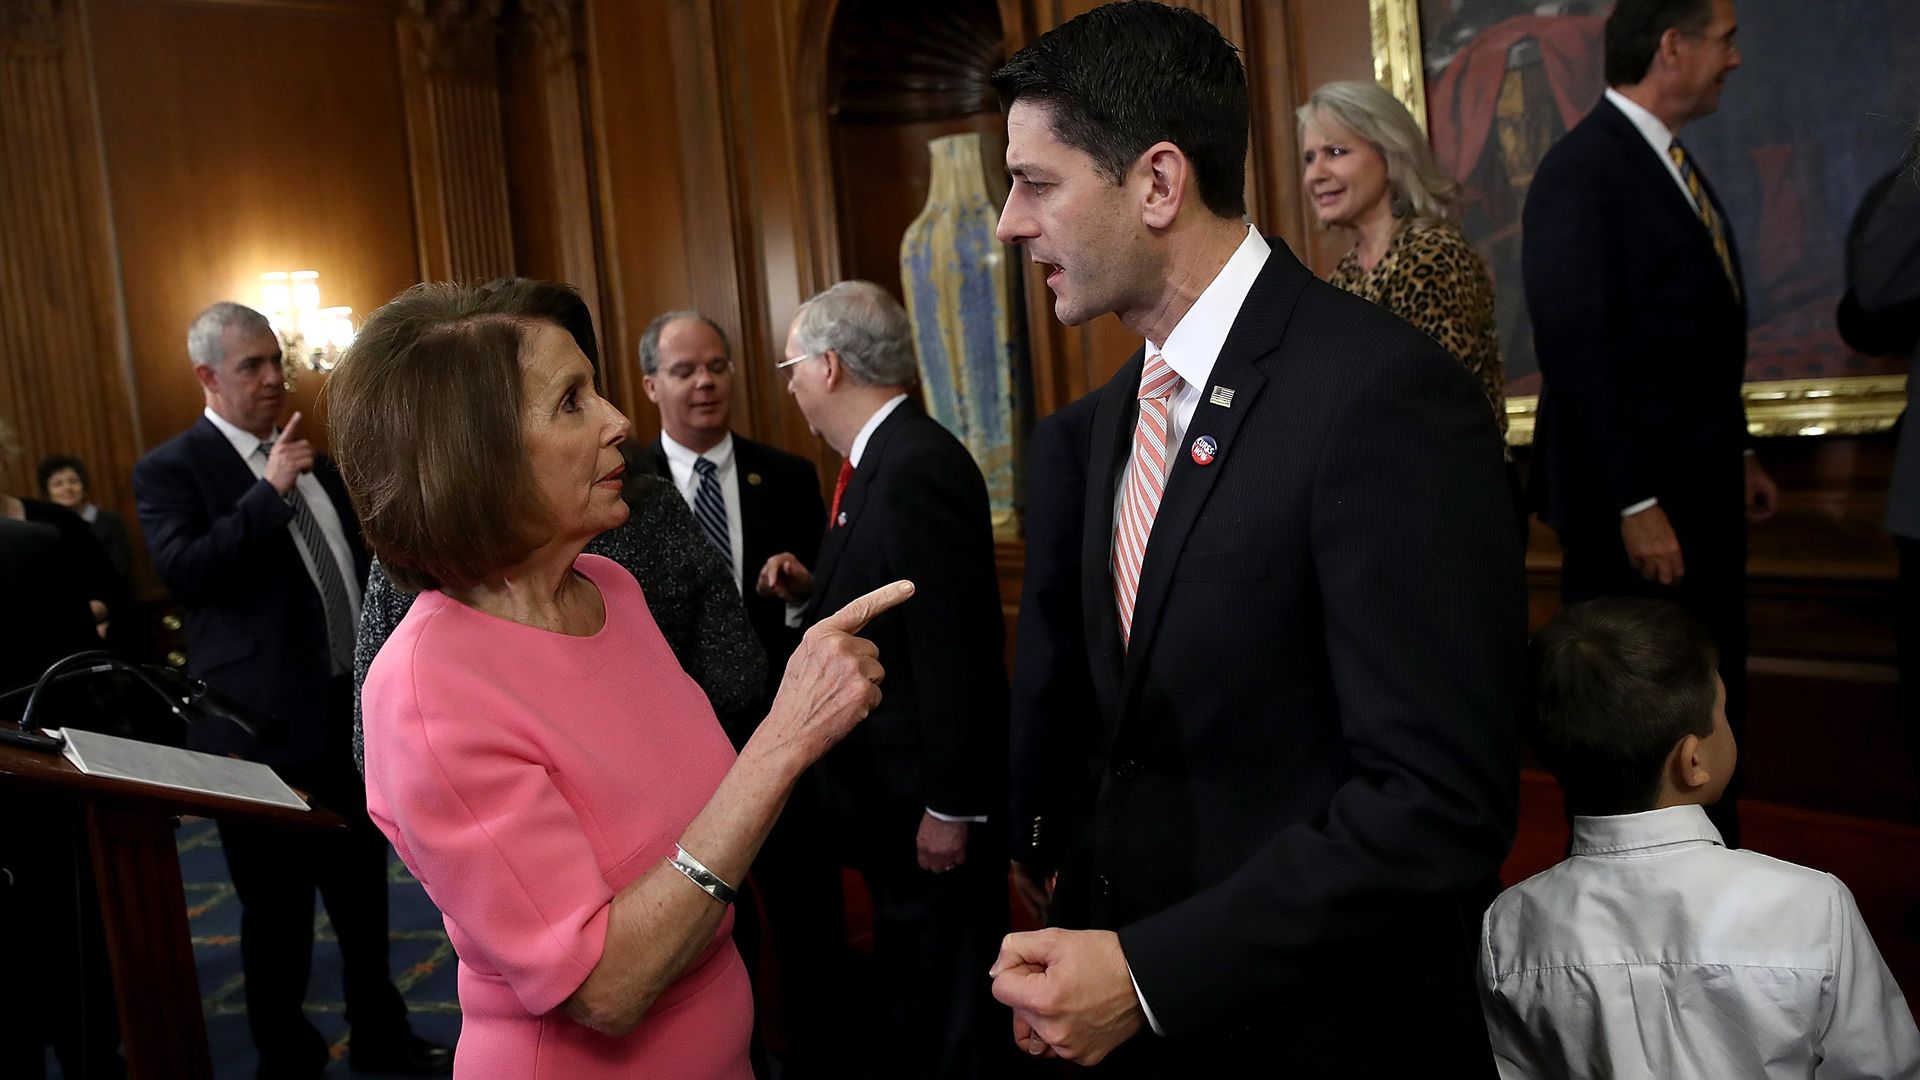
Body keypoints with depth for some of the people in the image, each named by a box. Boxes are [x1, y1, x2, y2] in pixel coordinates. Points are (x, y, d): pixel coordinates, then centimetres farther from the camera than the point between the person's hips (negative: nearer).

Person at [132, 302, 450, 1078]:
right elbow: (182, 572, -23)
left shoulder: (312, 460, 12)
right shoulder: (170, 469, -7)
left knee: (363, 889, 17)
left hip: (351, 709, 6)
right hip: (266, 725, -6)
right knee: (277, 907, 7)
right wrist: (270, 491, -25)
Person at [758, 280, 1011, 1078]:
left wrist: (950, 806, -21)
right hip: (887, 793, 10)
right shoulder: (879, 459, 8)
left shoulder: (917, 467, -23)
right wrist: (815, 589, 1)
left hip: (928, 800, -9)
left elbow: (953, 647, -25)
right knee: (908, 991, 24)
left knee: (948, 1006, 8)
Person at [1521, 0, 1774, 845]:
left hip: (1702, 489, 9)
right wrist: (1634, 506, -21)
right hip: (1637, 501, -9)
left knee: (1712, 703, 16)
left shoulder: (1670, 163, 13)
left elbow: (1701, 336, 17)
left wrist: (1738, 455, 16)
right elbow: (1578, 355, -21)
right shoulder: (1581, 172, -16)